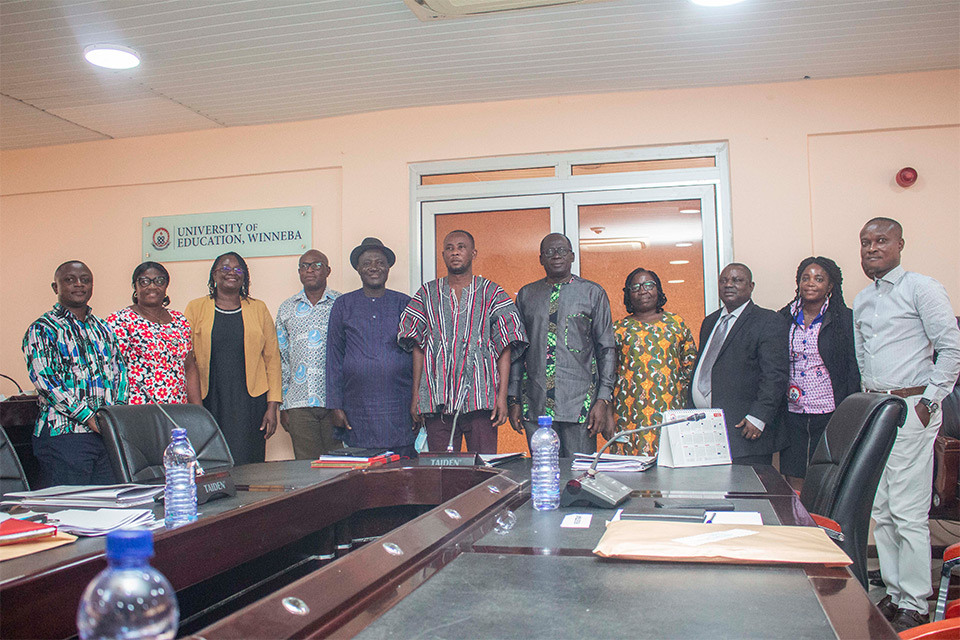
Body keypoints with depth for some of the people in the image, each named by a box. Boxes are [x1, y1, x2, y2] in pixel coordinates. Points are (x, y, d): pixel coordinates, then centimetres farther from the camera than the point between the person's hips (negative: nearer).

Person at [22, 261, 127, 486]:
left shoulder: (103, 329, 18)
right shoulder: (41, 330, -1)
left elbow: (119, 372, 16)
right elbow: (44, 381, -12)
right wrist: (89, 416, -18)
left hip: (110, 434, 6)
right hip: (64, 434, -5)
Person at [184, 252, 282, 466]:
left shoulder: (258, 308, 11)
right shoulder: (196, 308, 9)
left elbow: (272, 358, 9)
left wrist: (272, 406, 1)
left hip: (249, 401, 0)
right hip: (208, 401, 0)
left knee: (245, 469, -6)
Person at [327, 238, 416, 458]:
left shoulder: (404, 304, 9)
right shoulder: (344, 305, 10)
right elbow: (334, 357, 9)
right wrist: (335, 405, 2)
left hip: (399, 408, 0)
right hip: (358, 411, 0)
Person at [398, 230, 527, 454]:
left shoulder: (492, 294, 8)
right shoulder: (428, 293, 13)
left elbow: (504, 348, 2)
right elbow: (418, 347, 11)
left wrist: (502, 395, -7)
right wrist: (416, 395, 4)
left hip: (481, 399, -1)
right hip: (437, 400, 2)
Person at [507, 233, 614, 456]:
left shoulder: (593, 293, 4)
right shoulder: (526, 295, 11)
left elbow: (606, 349, 3)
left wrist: (603, 399, -5)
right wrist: (513, 399, 7)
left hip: (579, 404, -2)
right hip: (535, 405, 2)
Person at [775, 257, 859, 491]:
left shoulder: (845, 319, -1)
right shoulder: (785, 318, 8)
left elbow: (854, 369, -2)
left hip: (830, 412, -3)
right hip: (792, 413, 3)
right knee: (794, 484, 4)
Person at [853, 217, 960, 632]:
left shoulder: (921, 288, -5)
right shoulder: (861, 301, 16)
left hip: (910, 408, -7)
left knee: (908, 512, -7)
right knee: (880, 511, 10)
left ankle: (914, 606, 4)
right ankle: (894, 593, 20)